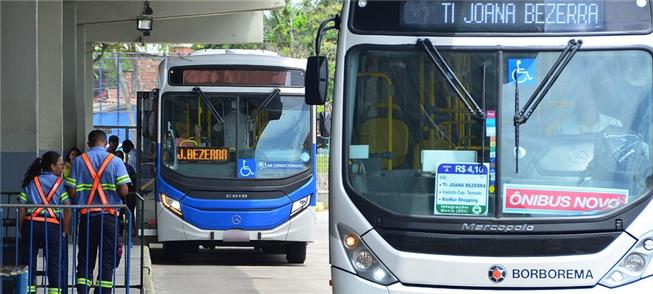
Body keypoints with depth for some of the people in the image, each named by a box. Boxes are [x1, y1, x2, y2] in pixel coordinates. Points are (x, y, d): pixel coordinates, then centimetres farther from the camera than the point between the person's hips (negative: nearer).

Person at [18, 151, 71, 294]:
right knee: (54, 264, 2)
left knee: (29, 262, 6)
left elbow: (21, 208, 5)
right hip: (52, 226, -2)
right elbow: (67, 209, -5)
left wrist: (21, 230, 9)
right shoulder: (60, 183, 4)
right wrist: (65, 230, 2)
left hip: (30, 224, 2)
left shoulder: (30, 182, 12)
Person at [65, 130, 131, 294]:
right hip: (109, 216, -1)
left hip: (86, 216, 1)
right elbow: (123, 191, -8)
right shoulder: (115, 161, -2)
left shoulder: (79, 161, 2)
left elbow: (71, 192, -3)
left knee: (85, 260, 8)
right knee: (107, 260, 4)